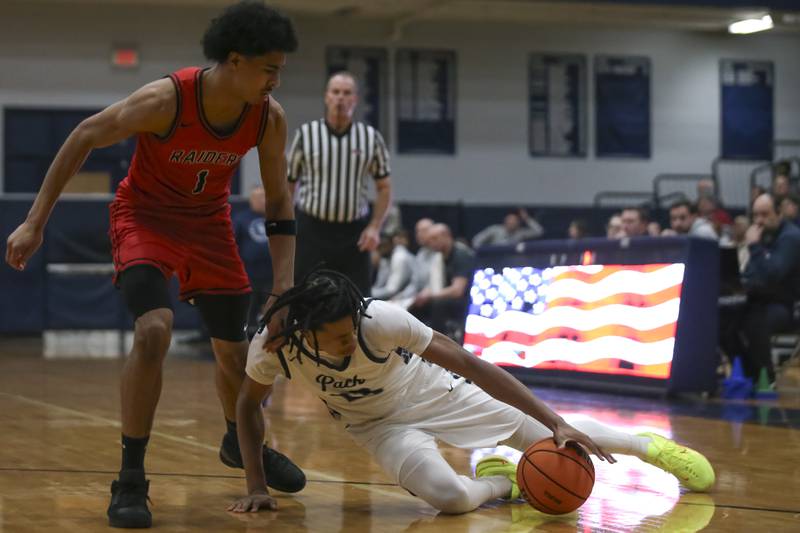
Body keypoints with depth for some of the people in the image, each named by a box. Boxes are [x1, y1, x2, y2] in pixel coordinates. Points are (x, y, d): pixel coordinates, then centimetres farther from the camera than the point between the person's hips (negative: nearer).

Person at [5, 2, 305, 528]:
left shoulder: (270, 118, -17)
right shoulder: (166, 100, -30)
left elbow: (280, 202, -6)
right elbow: (83, 138, -19)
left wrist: (285, 291, -14)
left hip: (211, 224, 4)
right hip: (146, 218, -4)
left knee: (235, 350, 10)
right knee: (154, 331, -27)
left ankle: (241, 443, 43)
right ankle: (131, 479, -15)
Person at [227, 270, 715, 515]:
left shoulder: (383, 320, -35)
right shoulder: (274, 345, -30)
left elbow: (473, 365, -31)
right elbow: (248, 406, -7)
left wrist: (558, 425, -32)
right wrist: (257, 487, -15)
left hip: (430, 392, -1)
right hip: (378, 425, 1)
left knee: (547, 435, 1)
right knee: (452, 496, -28)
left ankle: (649, 444, 33)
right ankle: (501, 482, 10)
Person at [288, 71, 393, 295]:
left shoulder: (371, 137, 4)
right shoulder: (306, 134, 2)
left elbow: (384, 187, 9)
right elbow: (288, 184, 7)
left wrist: (375, 227, -4)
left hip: (354, 234, 1)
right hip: (312, 231, -1)